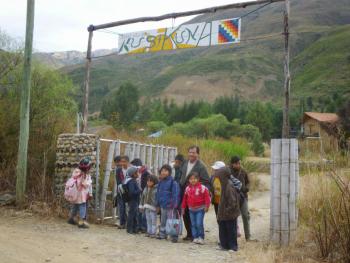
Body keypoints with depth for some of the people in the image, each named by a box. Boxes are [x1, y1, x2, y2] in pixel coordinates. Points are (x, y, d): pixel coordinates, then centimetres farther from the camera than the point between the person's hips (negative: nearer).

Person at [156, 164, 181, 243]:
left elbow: (176, 194, -15)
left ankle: (174, 236, 1)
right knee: (163, 221, 17)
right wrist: (158, 204, 17)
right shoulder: (161, 182, 10)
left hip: (170, 206, -7)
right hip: (163, 205, 7)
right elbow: (158, 193, 17)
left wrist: (174, 204, -19)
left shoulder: (173, 182, -13)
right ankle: (162, 234, 28)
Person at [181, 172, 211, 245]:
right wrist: (183, 207, 13)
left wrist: (206, 206, -18)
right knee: (193, 224, 8)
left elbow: (207, 197, -12)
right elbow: (185, 198, 12)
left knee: (199, 224, -10)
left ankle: (201, 237, 3)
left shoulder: (202, 188, -11)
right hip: (191, 209, 5)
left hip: (200, 209, -5)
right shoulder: (187, 188, 5)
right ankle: (195, 237, 17)